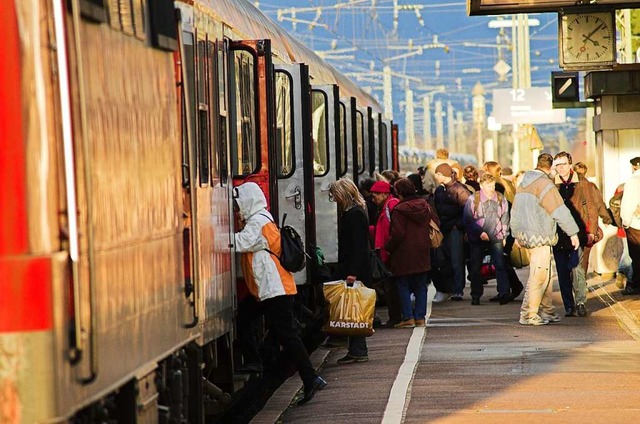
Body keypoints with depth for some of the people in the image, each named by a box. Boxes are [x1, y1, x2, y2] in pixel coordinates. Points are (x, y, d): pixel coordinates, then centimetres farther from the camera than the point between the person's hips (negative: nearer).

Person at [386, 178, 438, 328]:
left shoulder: (399, 209, -15)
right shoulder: (425, 206, 4)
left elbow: (397, 233, -17)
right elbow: (436, 224, 11)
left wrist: (389, 248, -3)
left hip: (404, 255, -6)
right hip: (422, 254, 6)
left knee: (403, 286, 4)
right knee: (421, 286, 12)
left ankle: (408, 318, -1)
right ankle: (420, 317, 11)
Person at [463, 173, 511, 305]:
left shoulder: (501, 199, 5)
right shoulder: (473, 199, -4)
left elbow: (505, 220, 13)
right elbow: (468, 220, -4)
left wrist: (503, 235, 8)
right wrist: (480, 232, -12)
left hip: (496, 238, 1)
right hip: (477, 239, -1)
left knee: (500, 265, -13)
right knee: (476, 268, 5)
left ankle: (504, 293, -20)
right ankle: (476, 296, 16)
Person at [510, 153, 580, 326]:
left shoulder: (522, 184, 14)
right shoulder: (544, 184, -14)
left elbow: (515, 211, 21)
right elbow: (560, 210, -16)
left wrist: (516, 234, 30)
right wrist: (573, 232, -11)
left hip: (525, 233, 9)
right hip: (540, 236, -9)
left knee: (545, 274, 16)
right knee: (539, 276, -6)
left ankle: (547, 310, 21)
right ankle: (528, 315, -6)